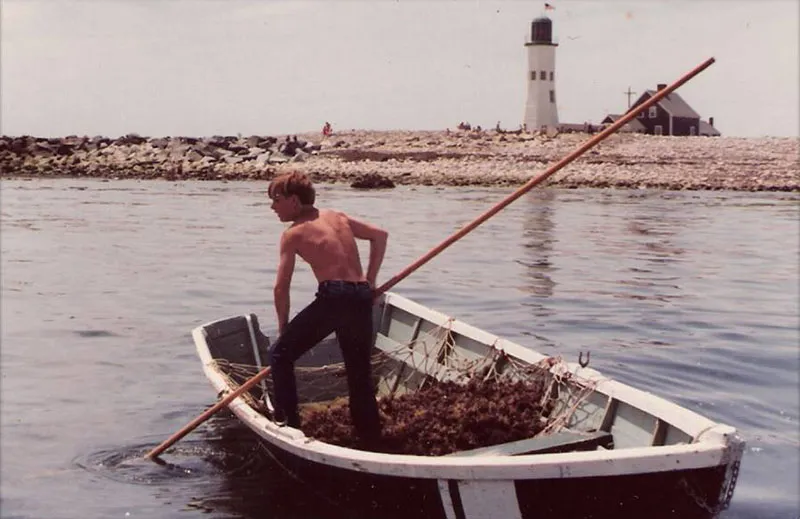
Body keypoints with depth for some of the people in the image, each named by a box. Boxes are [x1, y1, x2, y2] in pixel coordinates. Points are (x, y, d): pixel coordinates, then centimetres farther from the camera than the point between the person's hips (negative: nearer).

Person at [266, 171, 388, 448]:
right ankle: (371, 443, 21)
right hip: (362, 297, 6)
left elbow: (281, 287, 2)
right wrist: (369, 281, 23)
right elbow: (380, 235, 22)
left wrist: (283, 328, 11)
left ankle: (287, 422, 2)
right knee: (360, 374, 17)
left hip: (333, 296, -6)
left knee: (280, 353, 9)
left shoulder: (293, 233, 4)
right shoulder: (337, 217, 19)